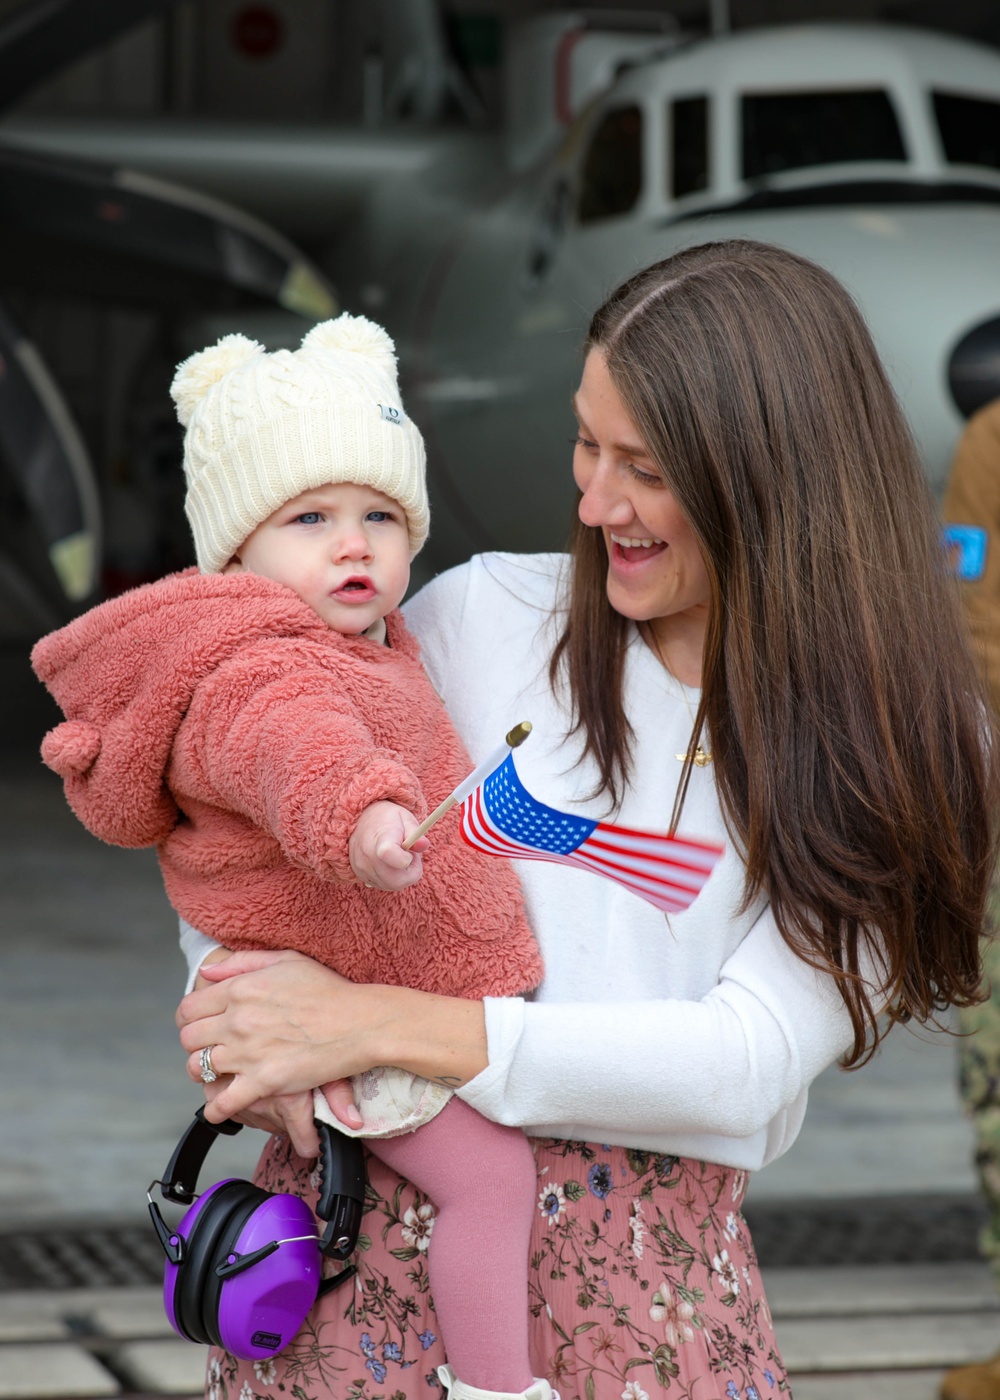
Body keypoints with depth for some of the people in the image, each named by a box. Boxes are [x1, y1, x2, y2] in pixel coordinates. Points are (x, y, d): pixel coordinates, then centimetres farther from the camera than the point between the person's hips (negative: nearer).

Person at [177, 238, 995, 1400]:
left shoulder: (896, 756, -2)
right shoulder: (484, 616, 1)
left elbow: (749, 1064, -13)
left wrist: (383, 1025, -20)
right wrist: (233, 1015, -10)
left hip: (645, 1275, 0)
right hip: (385, 1222, 0)